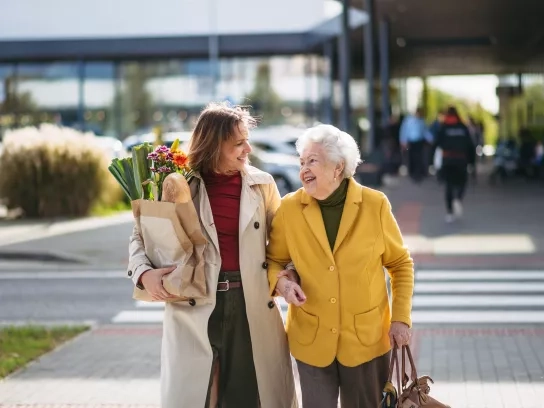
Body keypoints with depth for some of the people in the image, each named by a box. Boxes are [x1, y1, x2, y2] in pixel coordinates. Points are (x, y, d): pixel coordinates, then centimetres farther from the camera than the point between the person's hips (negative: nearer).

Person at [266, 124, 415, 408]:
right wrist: (280, 281, -14)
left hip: (366, 337, 0)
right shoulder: (289, 208, -5)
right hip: (311, 340, 1)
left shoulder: (375, 205, -7)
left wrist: (401, 318, -3)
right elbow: (273, 261, 8)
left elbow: (401, 263, 3)